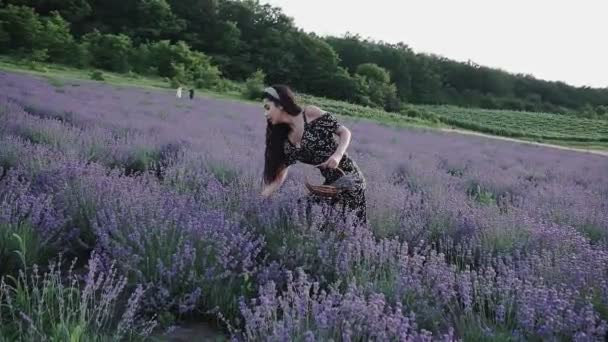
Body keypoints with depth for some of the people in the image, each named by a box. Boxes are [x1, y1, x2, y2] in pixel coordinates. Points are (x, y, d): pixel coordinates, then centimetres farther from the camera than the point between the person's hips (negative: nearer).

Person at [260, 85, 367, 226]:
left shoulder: (310, 113, -8)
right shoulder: (286, 143, 10)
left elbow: (345, 132, -3)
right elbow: (279, 177, 10)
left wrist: (338, 154, -21)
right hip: (331, 184, 7)